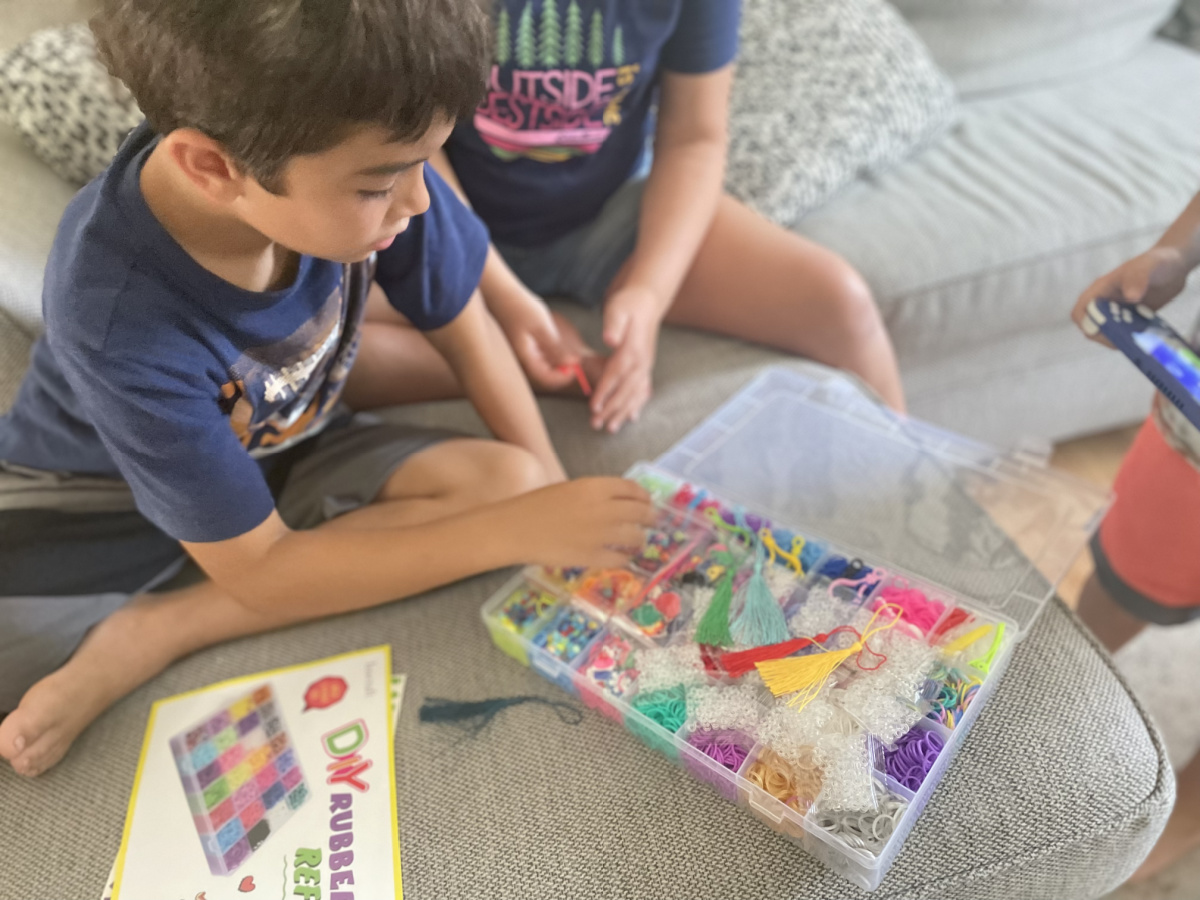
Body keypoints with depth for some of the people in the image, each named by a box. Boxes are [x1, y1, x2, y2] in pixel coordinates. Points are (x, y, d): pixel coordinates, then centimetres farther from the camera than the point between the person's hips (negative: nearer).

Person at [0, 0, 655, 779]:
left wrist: (552, 499, -14)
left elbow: (464, 330, -6)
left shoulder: (355, 166, -24)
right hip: (101, 496, -5)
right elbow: (259, 569, -25)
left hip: (288, 450, 6)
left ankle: (149, 634, -17)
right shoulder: (119, 317, -33)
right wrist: (519, 531, -29)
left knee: (506, 480, -21)